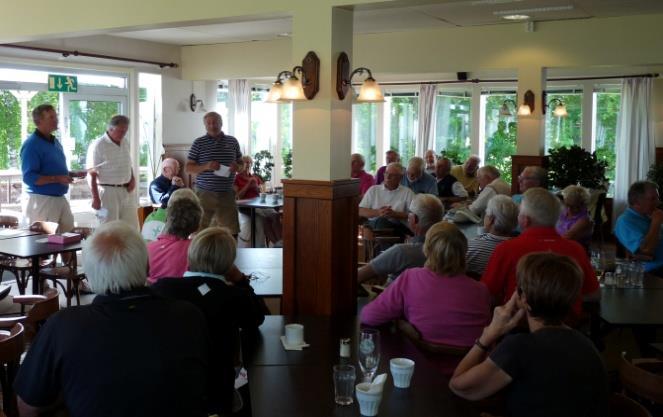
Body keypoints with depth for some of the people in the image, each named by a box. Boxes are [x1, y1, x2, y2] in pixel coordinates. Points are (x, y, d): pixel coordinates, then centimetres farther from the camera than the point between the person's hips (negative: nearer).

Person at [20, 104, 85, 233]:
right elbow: (29, 177, -22)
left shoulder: (55, 142, 13)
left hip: (60, 198, 9)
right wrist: (57, 179, -28)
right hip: (42, 200, -9)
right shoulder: (31, 145, -15)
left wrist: (75, 174, 7)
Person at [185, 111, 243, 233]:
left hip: (227, 194, 2)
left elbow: (241, 163, 18)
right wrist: (206, 166, -16)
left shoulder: (232, 141, 9)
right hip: (204, 194, -2)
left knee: (232, 232, 1)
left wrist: (237, 167, -6)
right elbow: (188, 168, 1)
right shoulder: (198, 143, 1)